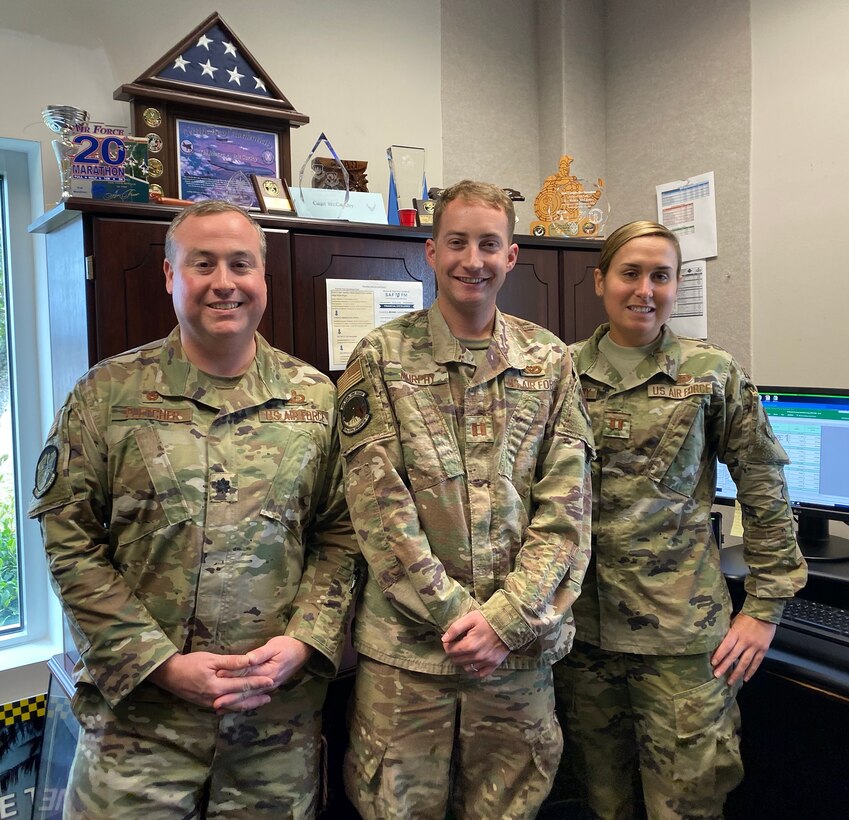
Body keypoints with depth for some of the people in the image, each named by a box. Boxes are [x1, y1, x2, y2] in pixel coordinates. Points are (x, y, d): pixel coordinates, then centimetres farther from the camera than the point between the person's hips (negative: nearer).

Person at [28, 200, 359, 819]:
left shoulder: (315, 397, 2)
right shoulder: (108, 393, -2)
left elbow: (340, 535, 4)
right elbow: (70, 541, -5)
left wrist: (303, 642, -9)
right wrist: (160, 663, -11)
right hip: (139, 708, -1)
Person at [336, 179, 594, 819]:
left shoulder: (550, 362, 4)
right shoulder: (381, 358, -3)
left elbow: (565, 509, -1)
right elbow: (379, 509, -9)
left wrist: (505, 619, -10)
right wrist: (459, 615, -13)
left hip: (521, 643, 2)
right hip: (405, 646, -1)